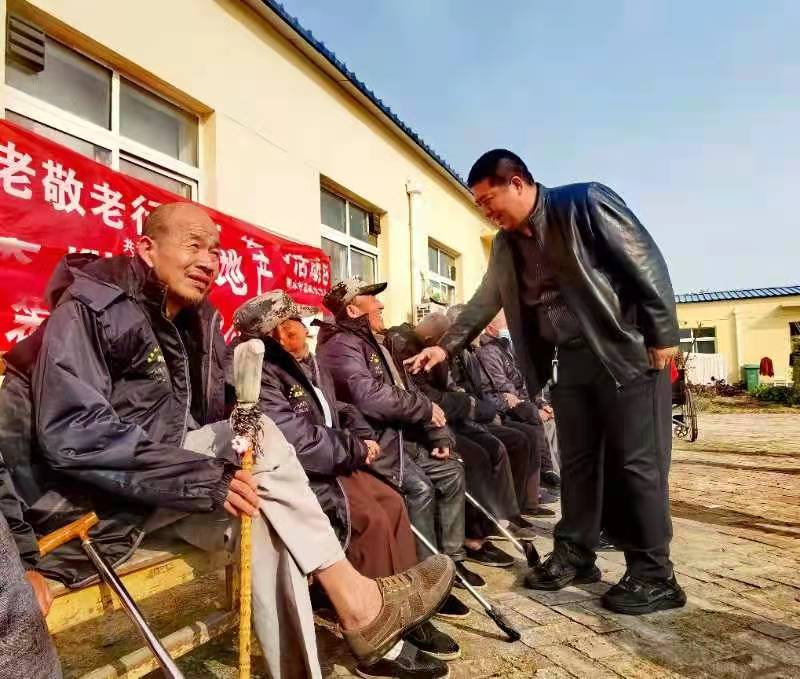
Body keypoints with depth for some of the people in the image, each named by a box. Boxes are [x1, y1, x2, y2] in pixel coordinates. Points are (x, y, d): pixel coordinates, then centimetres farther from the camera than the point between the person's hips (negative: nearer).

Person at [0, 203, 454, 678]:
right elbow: (72, 435, -27)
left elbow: (211, 421, 6)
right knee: (262, 454, -22)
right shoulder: (92, 306, -15)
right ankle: (355, 602, -14)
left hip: (158, 470, 7)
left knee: (261, 517, -20)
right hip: (87, 492, -7)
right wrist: (205, 479, -30)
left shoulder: (199, 321, 7)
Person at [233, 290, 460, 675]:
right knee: (371, 518, -22)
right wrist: (357, 451, -13)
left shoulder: (306, 365, 14)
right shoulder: (261, 375, -17)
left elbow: (337, 412, 20)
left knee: (391, 502, -3)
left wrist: (364, 438, -1)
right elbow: (299, 441, -26)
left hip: (330, 465, 10)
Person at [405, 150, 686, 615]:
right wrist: (446, 347, 10)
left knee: (637, 462, -2)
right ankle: (575, 556, 24)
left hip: (628, 351, -6)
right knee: (577, 461, 10)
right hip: (569, 360, 7)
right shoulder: (507, 244, 9)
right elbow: (485, 302, 16)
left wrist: (662, 336, -14)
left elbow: (647, 262, -12)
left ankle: (654, 574, 11)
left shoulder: (586, 202, -11)